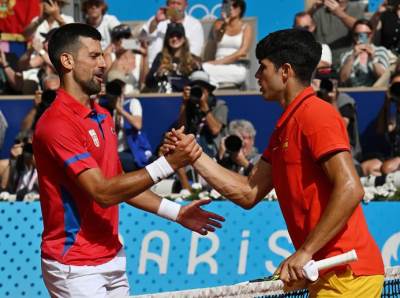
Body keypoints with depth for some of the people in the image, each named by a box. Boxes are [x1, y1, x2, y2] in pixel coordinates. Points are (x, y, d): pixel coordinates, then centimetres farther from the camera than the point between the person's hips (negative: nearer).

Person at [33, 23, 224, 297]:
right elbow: (102, 192, -24)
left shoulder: (103, 117, 13)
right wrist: (168, 164, -26)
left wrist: (175, 212, 13)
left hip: (112, 258, 9)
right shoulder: (56, 124, -18)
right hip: (76, 267, -9)